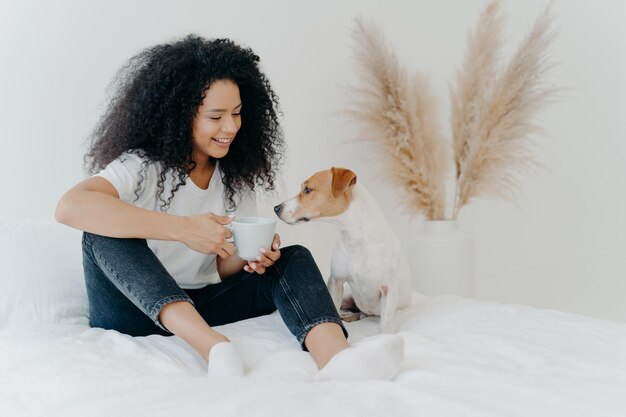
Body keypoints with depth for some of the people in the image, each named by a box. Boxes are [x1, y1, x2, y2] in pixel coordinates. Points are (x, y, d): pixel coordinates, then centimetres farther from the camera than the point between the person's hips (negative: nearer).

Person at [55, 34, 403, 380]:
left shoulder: (237, 178, 3)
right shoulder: (142, 165, -15)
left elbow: (223, 268, 5)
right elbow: (70, 207, -35)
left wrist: (251, 257, -20)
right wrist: (183, 229, -38)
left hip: (199, 308, 5)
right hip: (135, 310, -4)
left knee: (293, 258, -12)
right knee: (105, 231, -31)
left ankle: (337, 358, -43)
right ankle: (214, 347, -45)